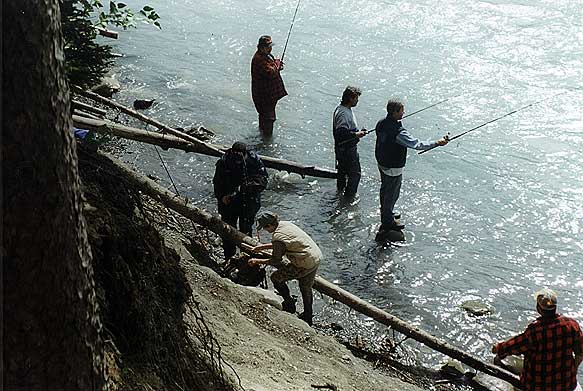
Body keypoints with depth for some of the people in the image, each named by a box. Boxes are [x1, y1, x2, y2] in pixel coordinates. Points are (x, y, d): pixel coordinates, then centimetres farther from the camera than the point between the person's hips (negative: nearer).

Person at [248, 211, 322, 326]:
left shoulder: (277, 237, -20)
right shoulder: (284, 224, 7)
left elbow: (276, 261, -11)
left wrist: (257, 261, 0)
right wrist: (262, 247, 25)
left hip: (306, 263, -9)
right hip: (317, 257, 9)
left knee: (276, 278, 5)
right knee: (306, 288, 26)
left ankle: (290, 305, 19)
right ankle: (308, 317, 41)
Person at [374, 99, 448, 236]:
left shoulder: (381, 124, -7)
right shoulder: (398, 132, -33)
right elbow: (417, 144, -31)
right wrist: (437, 143, -22)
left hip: (381, 163, 8)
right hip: (393, 168, -8)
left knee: (385, 189, 26)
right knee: (392, 194, 9)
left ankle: (385, 213, 46)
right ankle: (388, 222, 24)